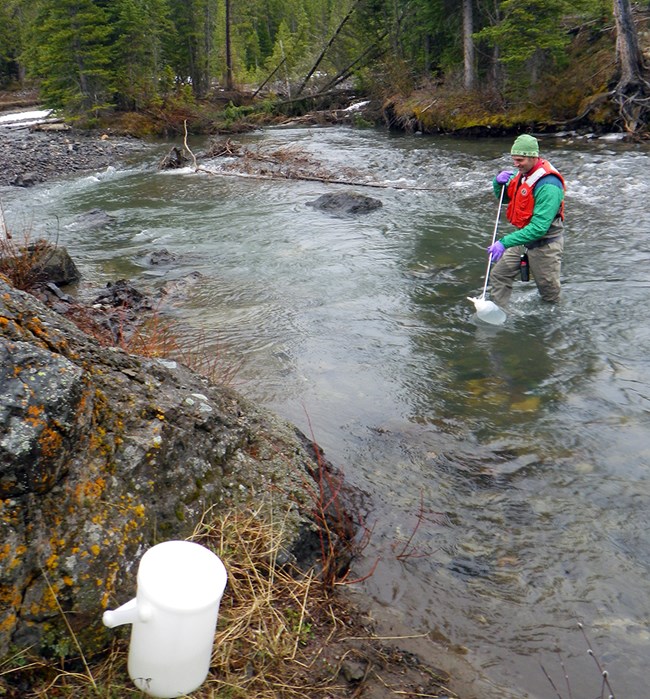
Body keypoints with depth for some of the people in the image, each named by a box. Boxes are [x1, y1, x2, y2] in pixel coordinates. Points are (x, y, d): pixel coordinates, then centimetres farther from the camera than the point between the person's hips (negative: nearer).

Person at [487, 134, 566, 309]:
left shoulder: (548, 186, -29)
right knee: (499, 276, 3)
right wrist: (499, 183, -10)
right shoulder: (522, 173, -2)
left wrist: (505, 242, -37)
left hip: (544, 244, -7)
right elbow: (504, 197, 14)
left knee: (549, 291, 10)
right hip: (522, 238, 8)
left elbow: (539, 228, -34)